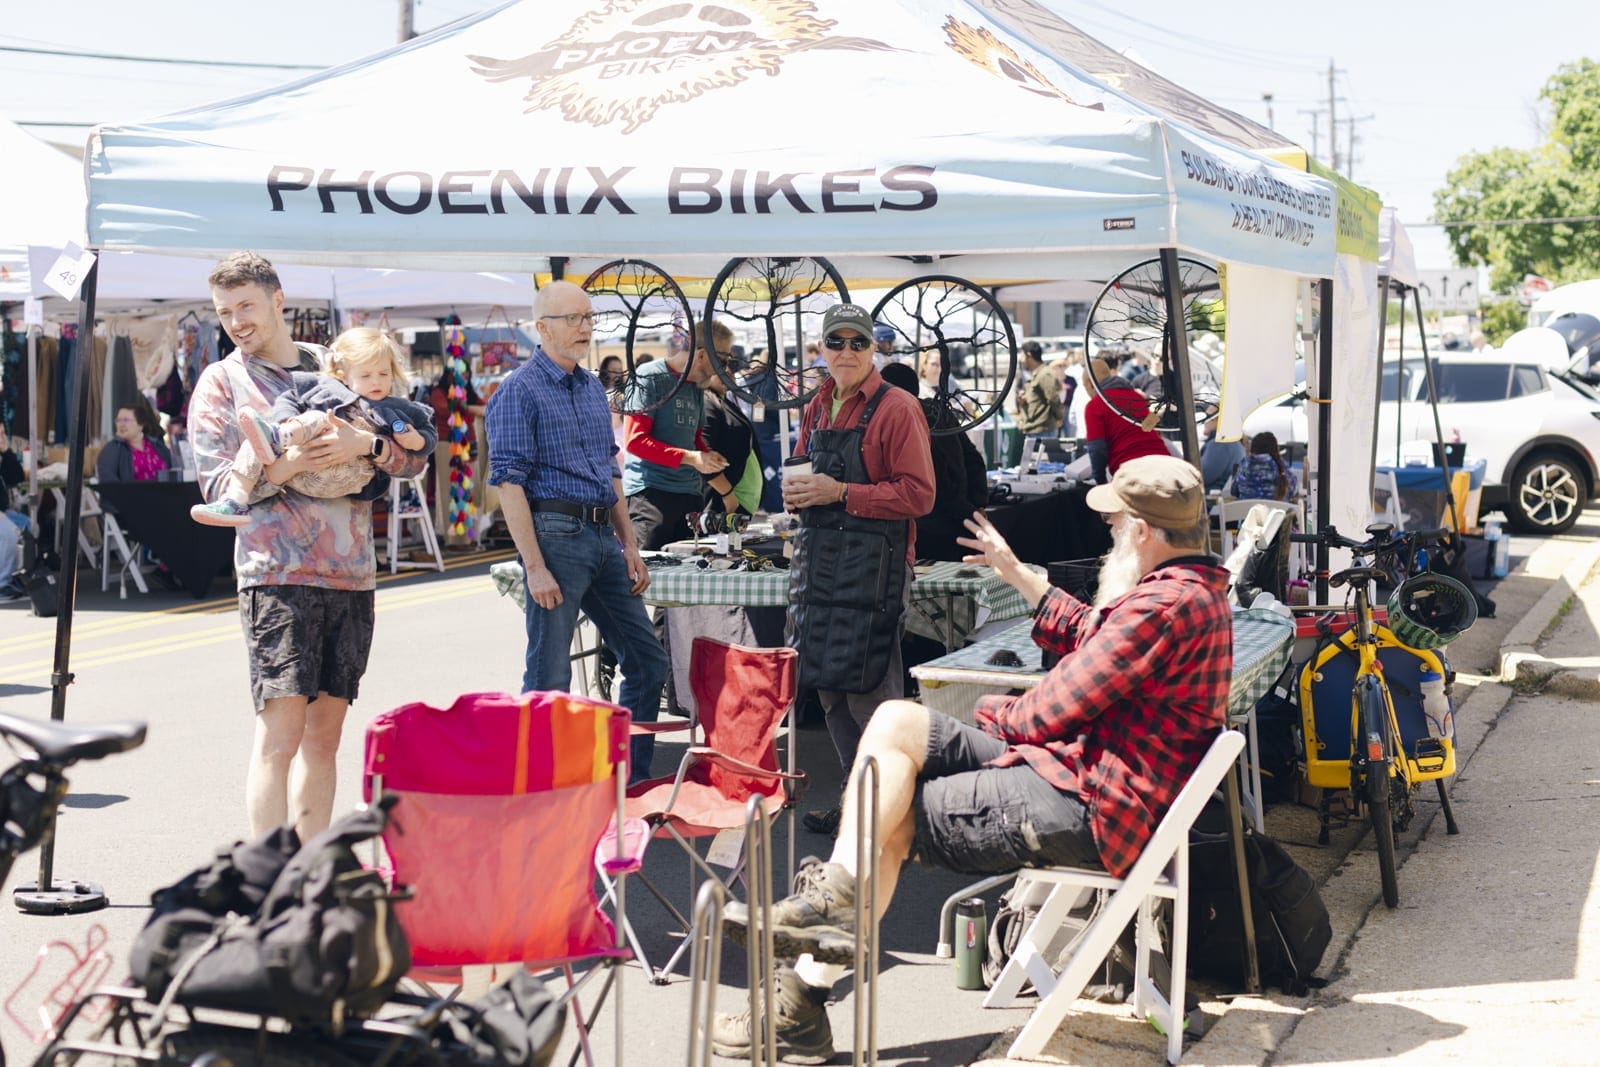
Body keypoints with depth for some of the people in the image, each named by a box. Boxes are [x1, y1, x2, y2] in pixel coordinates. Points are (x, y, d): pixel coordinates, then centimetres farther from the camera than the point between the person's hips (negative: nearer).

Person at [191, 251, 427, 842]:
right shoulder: (219, 382, 6)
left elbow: (413, 459, 10)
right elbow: (217, 484, -4)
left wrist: (367, 443, -12)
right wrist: (292, 462, -18)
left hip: (351, 572, 4)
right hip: (278, 571, -4)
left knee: (324, 735, 8)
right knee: (280, 733, -11)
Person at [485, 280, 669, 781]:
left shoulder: (592, 387, 16)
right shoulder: (519, 390, -8)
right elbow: (509, 482, -13)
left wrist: (630, 545, 15)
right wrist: (535, 567, -19)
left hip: (603, 537, 8)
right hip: (556, 534, -8)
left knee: (648, 662, 11)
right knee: (549, 680, -4)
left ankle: (632, 782, 21)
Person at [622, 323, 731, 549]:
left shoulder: (696, 387, 19)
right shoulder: (650, 377, -5)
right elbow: (635, 440, -13)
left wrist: (709, 459, 7)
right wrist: (690, 458, -19)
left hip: (688, 495, 7)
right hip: (649, 491, -7)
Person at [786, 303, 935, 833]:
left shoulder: (896, 408, -8)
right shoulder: (816, 409, 15)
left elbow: (919, 495, -14)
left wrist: (841, 493, -18)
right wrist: (795, 491, 3)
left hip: (873, 567, -8)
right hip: (819, 560, 8)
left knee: (867, 689, -9)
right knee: (829, 688, 12)